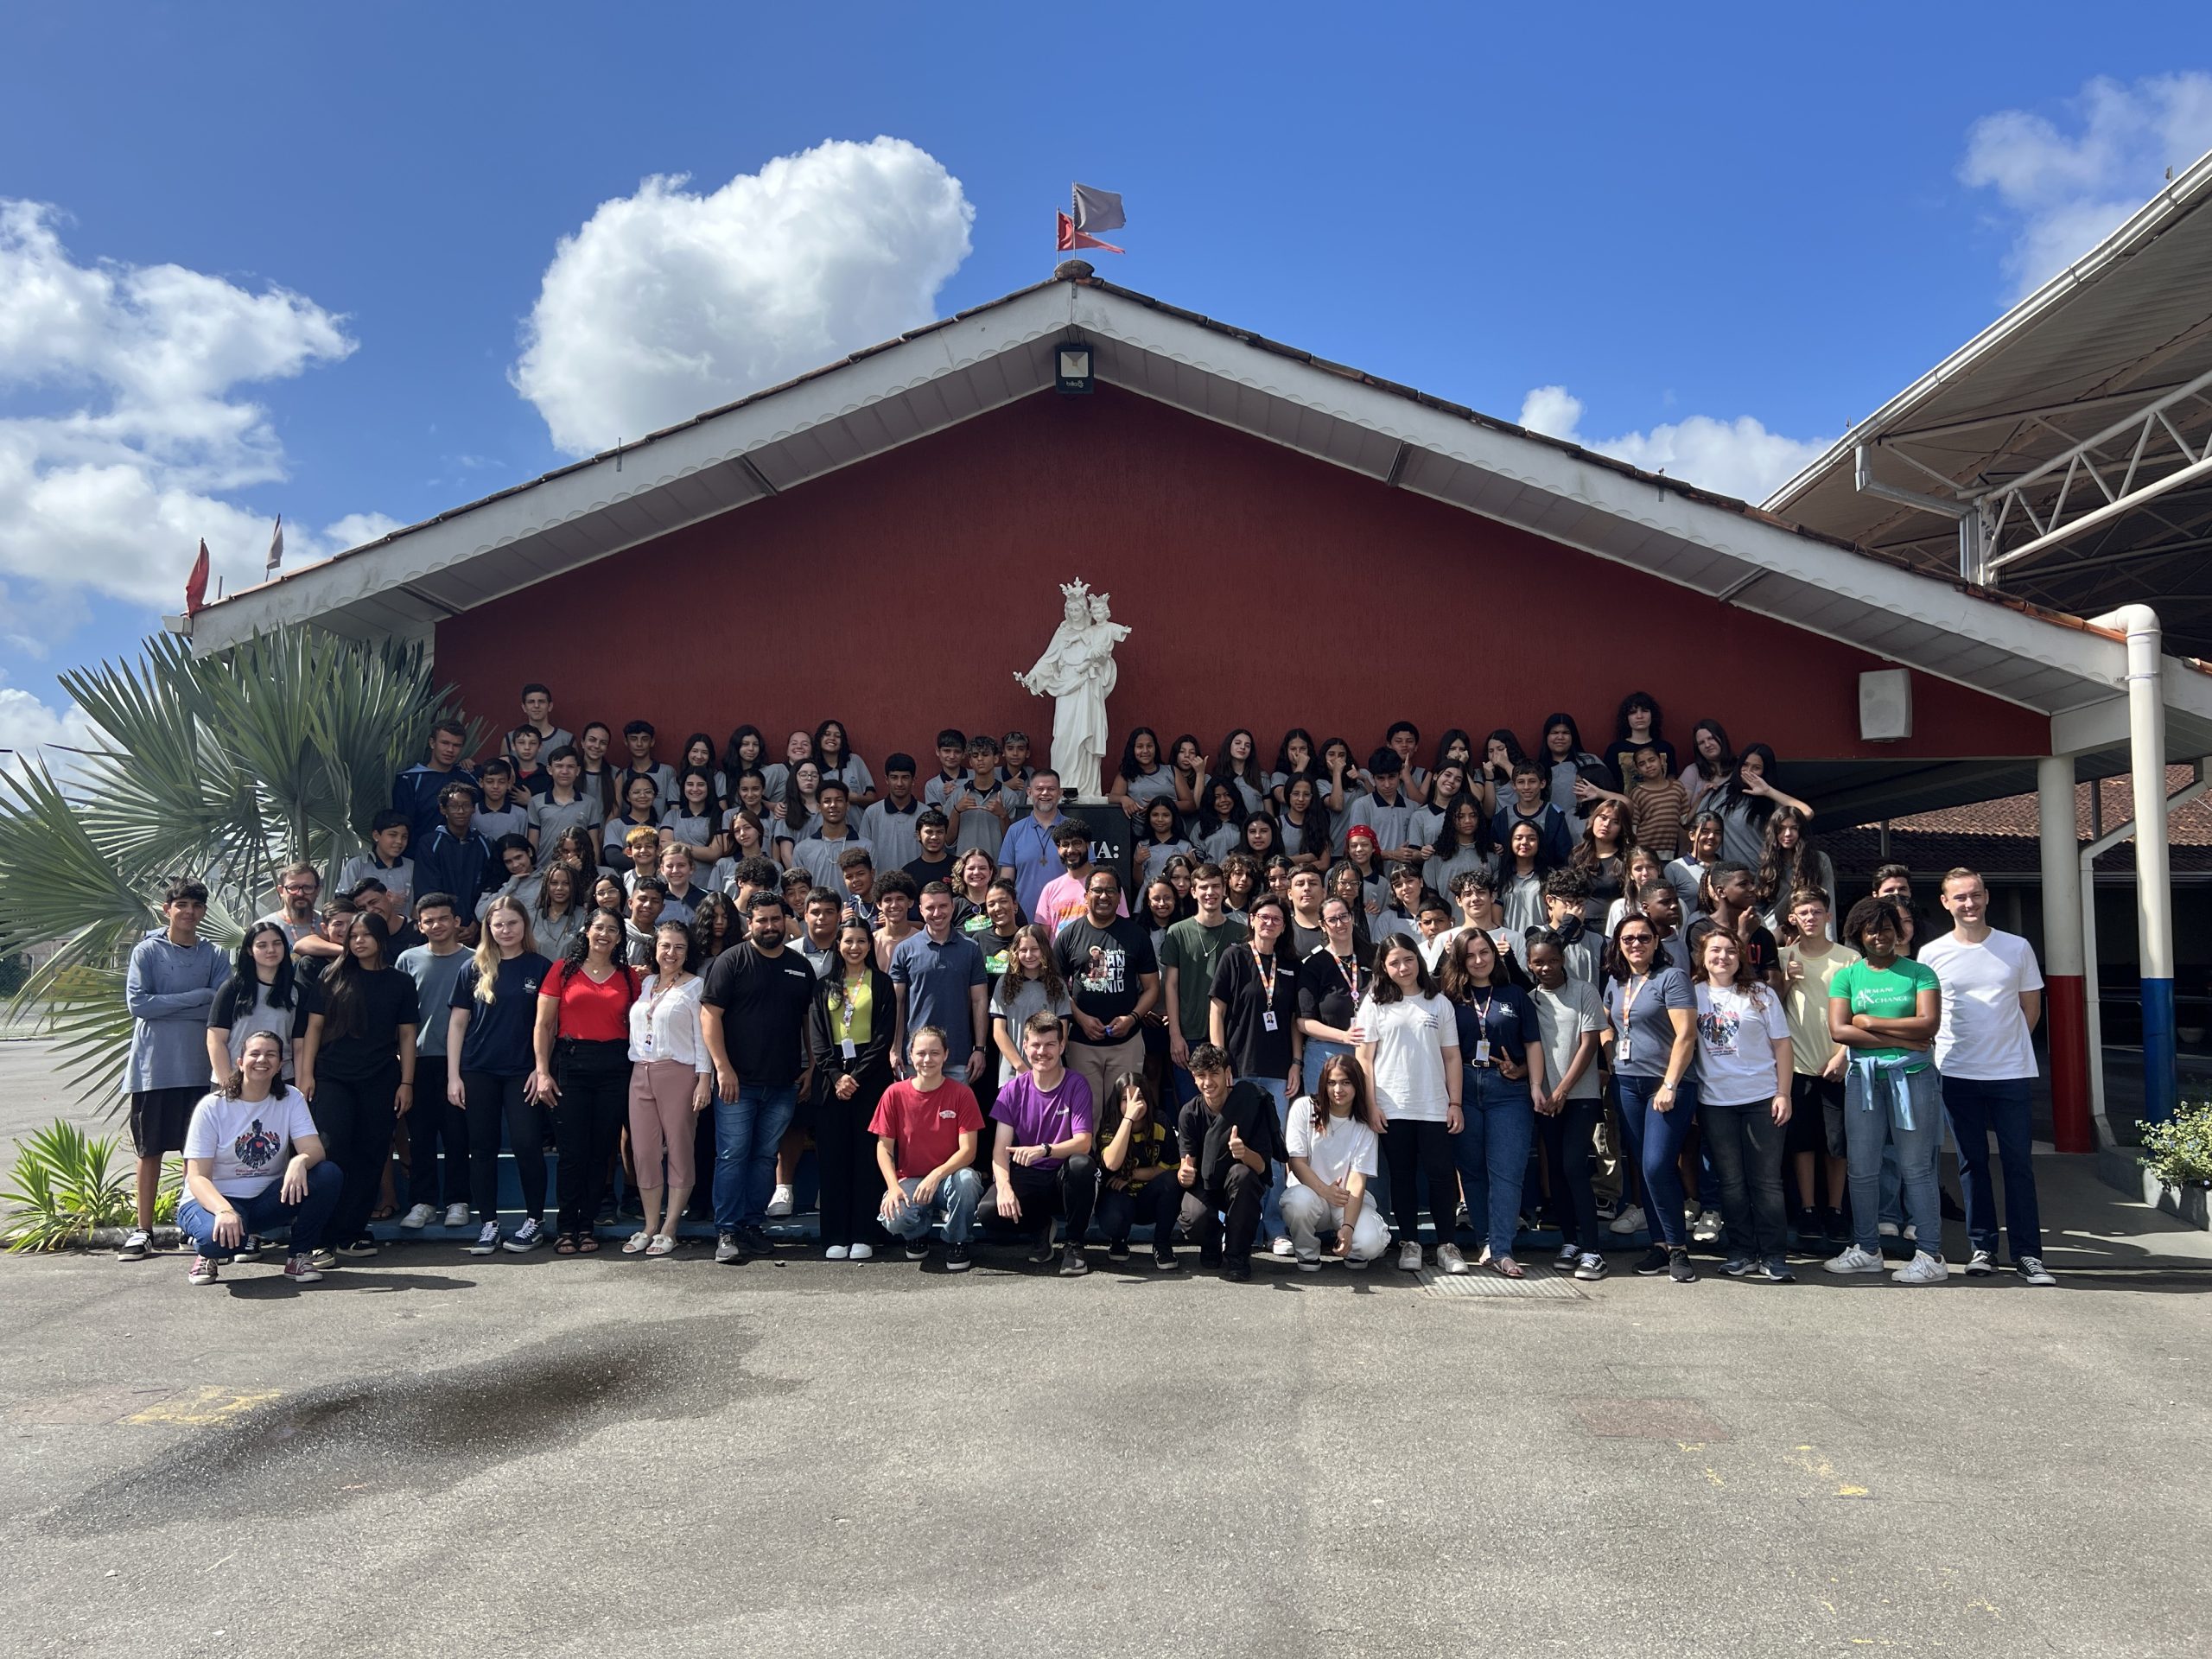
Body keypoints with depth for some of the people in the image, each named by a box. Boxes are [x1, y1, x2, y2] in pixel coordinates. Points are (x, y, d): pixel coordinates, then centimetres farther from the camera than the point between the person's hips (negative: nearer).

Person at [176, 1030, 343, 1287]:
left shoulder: (291, 1099, -1)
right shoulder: (212, 1107, -10)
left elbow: (314, 1149, -14)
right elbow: (197, 1177, -16)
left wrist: (299, 1161, -41)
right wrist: (224, 1211, -36)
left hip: (268, 1200, 3)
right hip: (215, 1198, -3)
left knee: (329, 1174, -24)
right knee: (220, 1236, -39)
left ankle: (300, 1256, -6)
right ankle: (207, 1253, 1)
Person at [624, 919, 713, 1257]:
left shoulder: (695, 986, 0)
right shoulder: (646, 983, 16)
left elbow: (702, 1036, -4)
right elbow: (635, 1028, 18)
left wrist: (704, 1079, -12)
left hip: (679, 1073, -5)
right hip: (641, 1074, 5)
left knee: (678, 1151, -1)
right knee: (644, 1152, 4)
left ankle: (668, 1230, 5)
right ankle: (649, 1226, 13)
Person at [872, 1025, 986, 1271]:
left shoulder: (961, 1093, -6)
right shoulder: (895, 1094, -3)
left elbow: (968, 1150, -12)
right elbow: (884, 1148, -1)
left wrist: (937, 1175, -28)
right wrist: (893, 1187, -18)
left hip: (948, 1177, -1)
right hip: (910, 1180, 1)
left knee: (967, 1179, -37)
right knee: (894, 1219, -32)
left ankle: (956, 1242, -5)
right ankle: (918, 1234, 11)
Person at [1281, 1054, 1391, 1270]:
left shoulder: (1365, 1125, -3)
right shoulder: (1304, 1107, -5)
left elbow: (1358, 1179, -12)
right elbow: (1296, 1162, -9)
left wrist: (1348, 1227, -26)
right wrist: (1325, 1191, -26)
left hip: (1349, 1200, 1)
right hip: (1310, 1190, 0)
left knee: (1370, 1243, -29)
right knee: (1300, 1201, -38)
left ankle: (1350, 1251, 10)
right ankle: (1307, 1253, -6)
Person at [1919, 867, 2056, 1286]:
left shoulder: (2017, 948, 2)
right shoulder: (1932, 954, 1)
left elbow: (2031, 1008, 10)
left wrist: (2004, 1044, 3)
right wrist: (1959, 1046, 1)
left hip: (2012, 1073, 0)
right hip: (1957, 1074, 0)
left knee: (2019, 1163, 2)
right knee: (1972, 1164, 7)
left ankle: (2028, 1253, 8)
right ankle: (1982, 1247, 16)